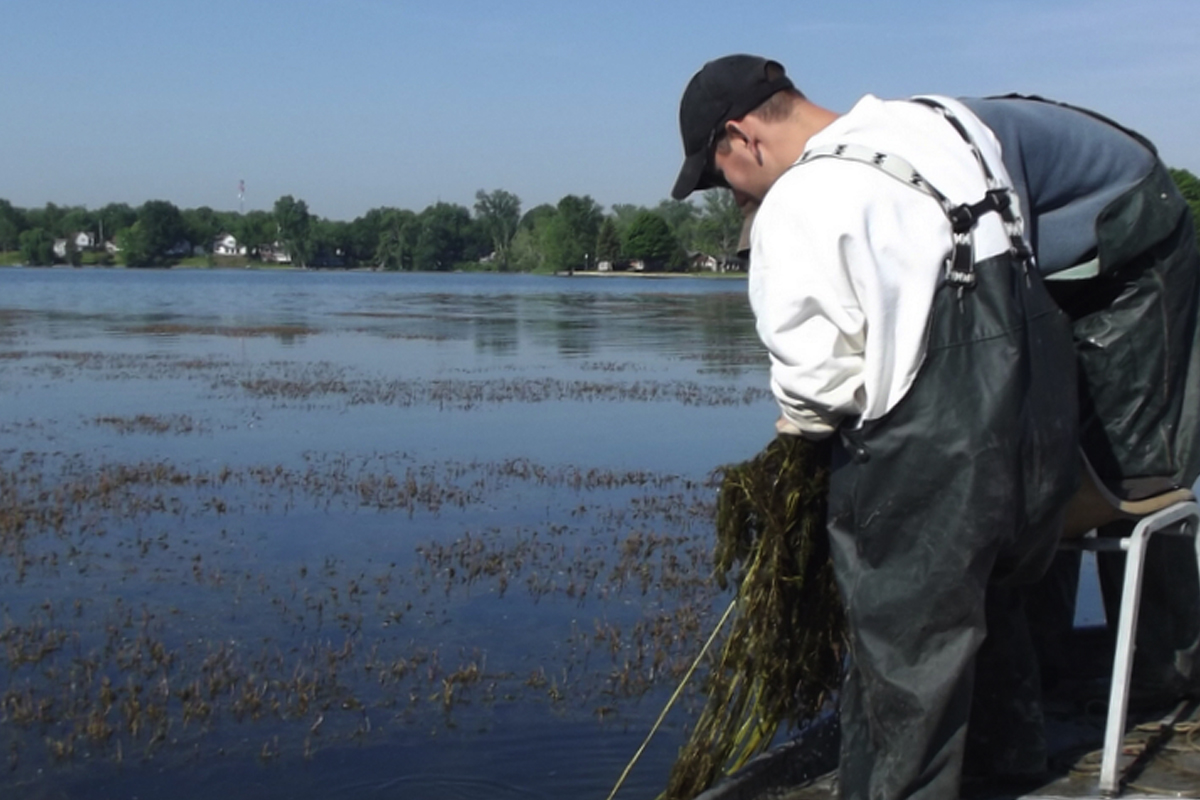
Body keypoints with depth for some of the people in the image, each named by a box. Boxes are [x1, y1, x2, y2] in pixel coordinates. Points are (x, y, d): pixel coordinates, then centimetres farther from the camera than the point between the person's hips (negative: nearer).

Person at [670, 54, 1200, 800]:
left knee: (905, 651, 7)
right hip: (1041, 422, 9)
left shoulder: (795, 207, -14)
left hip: (928, 457, -8)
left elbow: (816, 370, -15)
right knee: (993, 598, 29)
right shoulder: (934, 121, 9)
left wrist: (798, 419, 7)